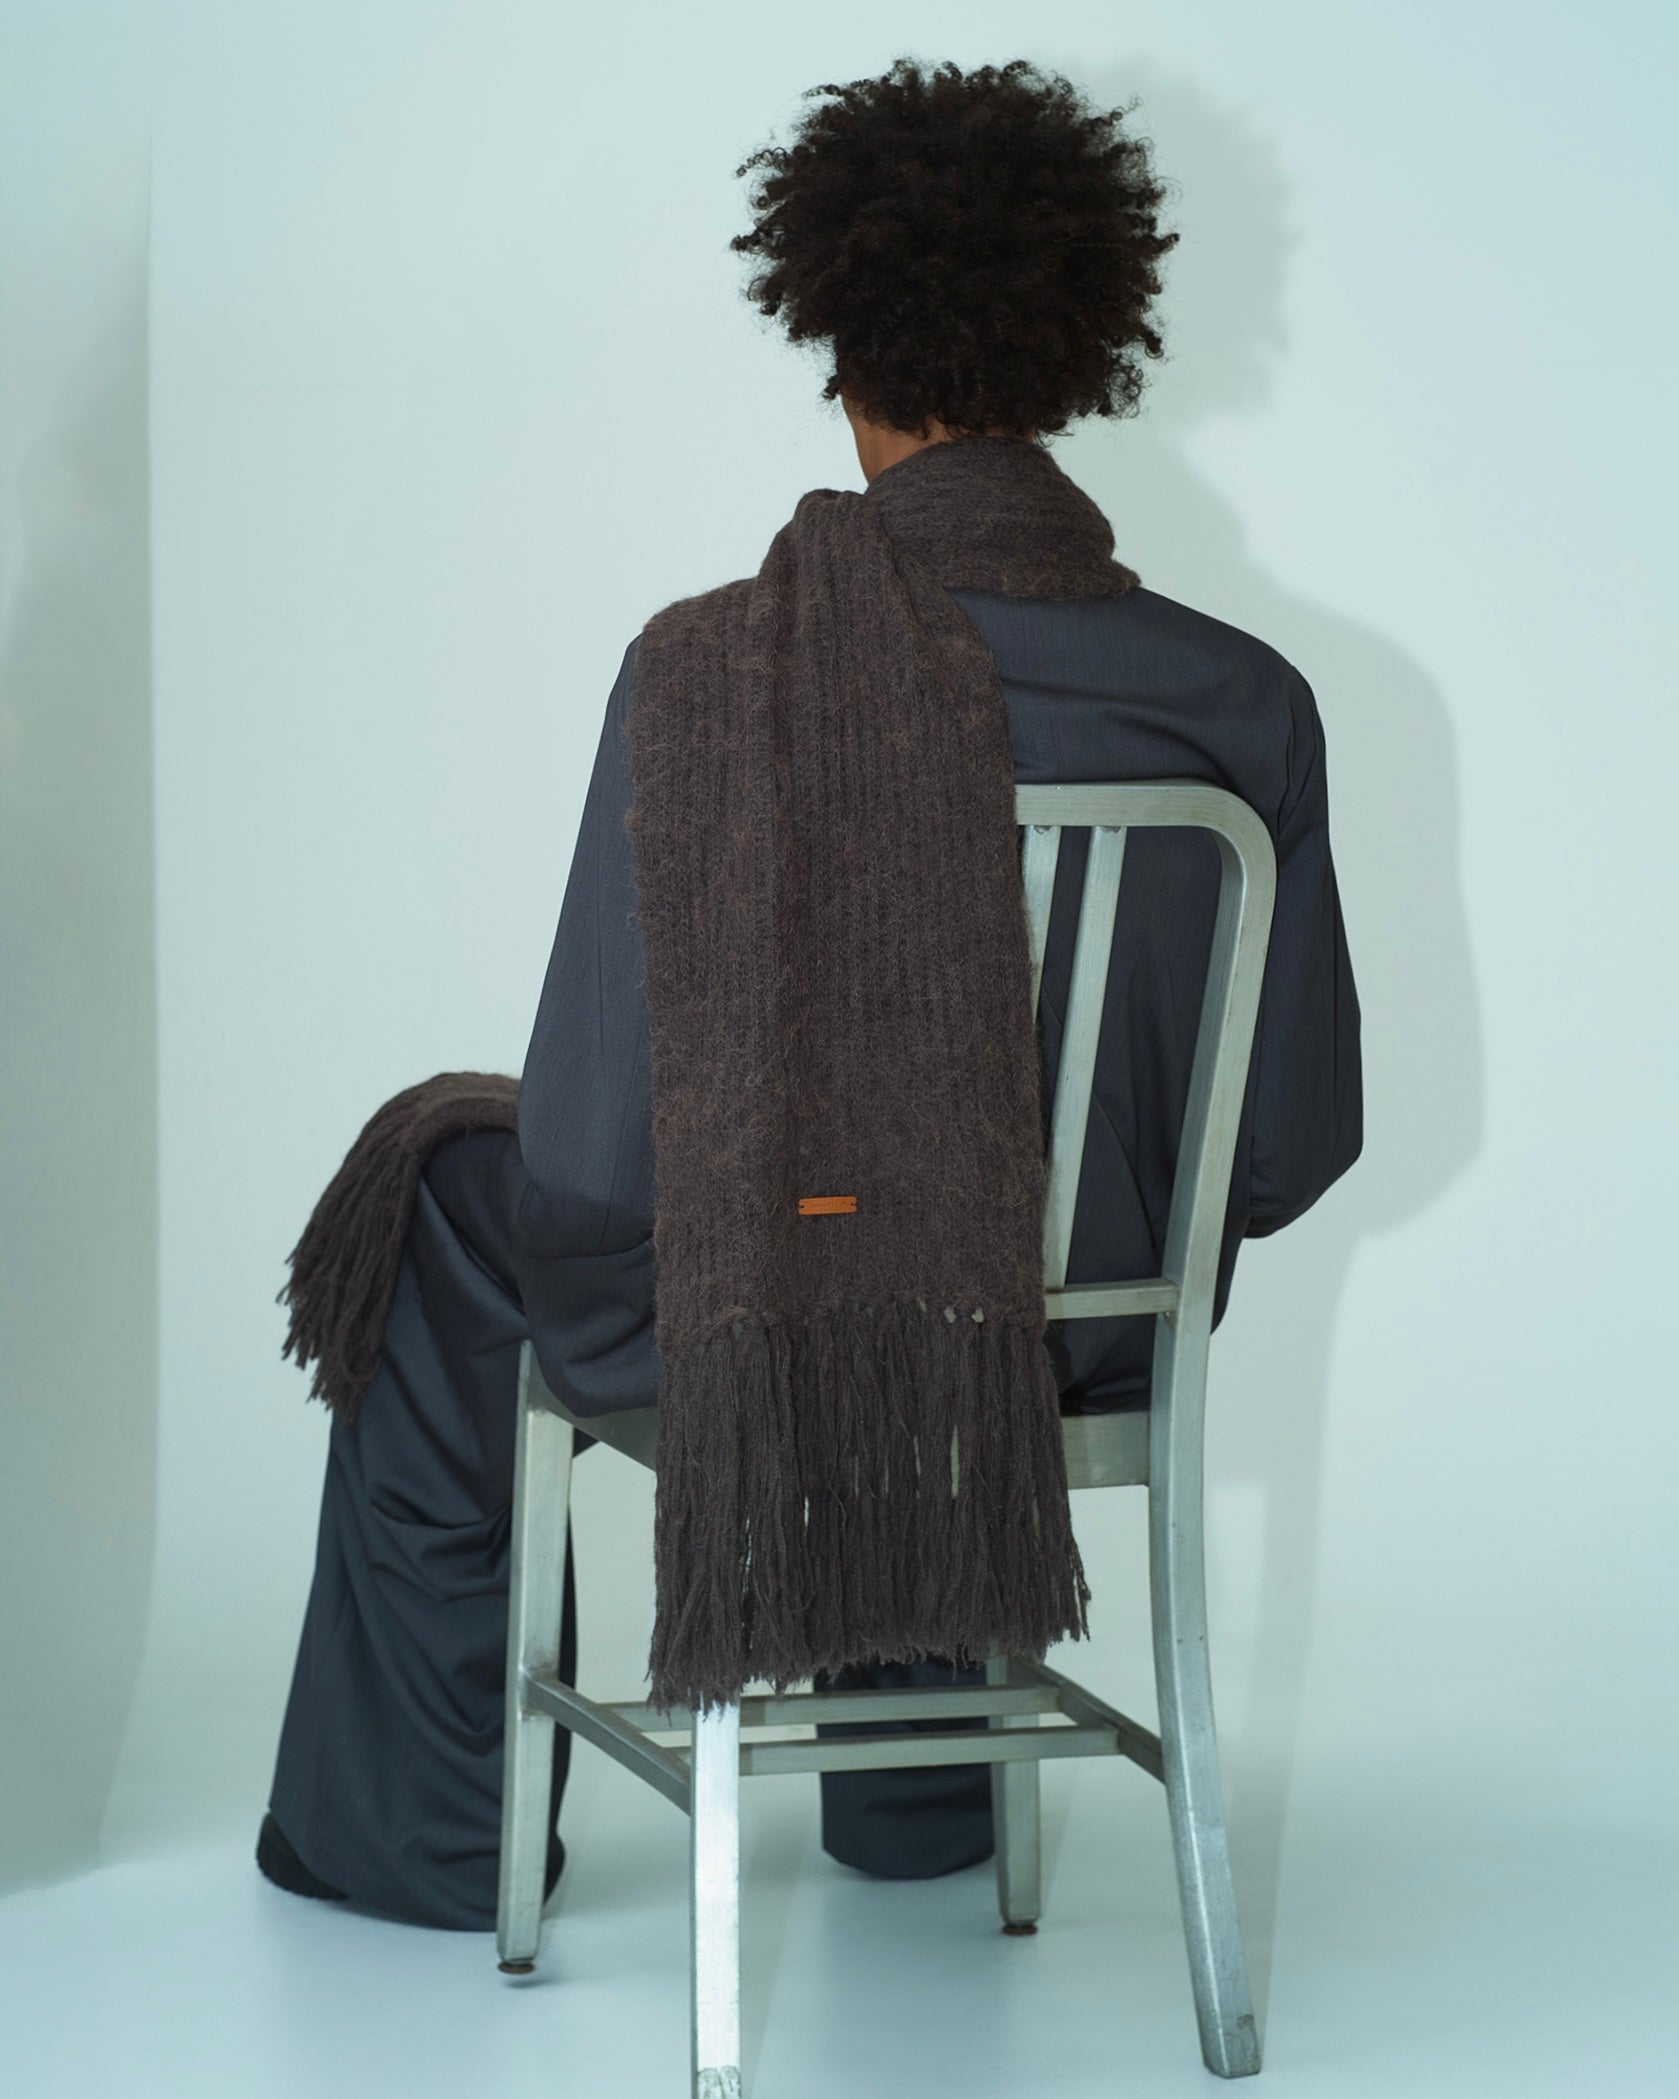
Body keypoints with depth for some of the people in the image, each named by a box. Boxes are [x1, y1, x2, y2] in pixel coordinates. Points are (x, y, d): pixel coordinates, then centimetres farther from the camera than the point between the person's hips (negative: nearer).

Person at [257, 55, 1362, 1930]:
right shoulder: (1247, 705, -14)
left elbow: (594, 1162, -21)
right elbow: (1295, 1143, -5)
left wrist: (611, 1297, 2)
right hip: (1089, 1361, 3)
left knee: (450, 1190, 29)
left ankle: (421, 1826, 41)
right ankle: (921, 1784, 52)